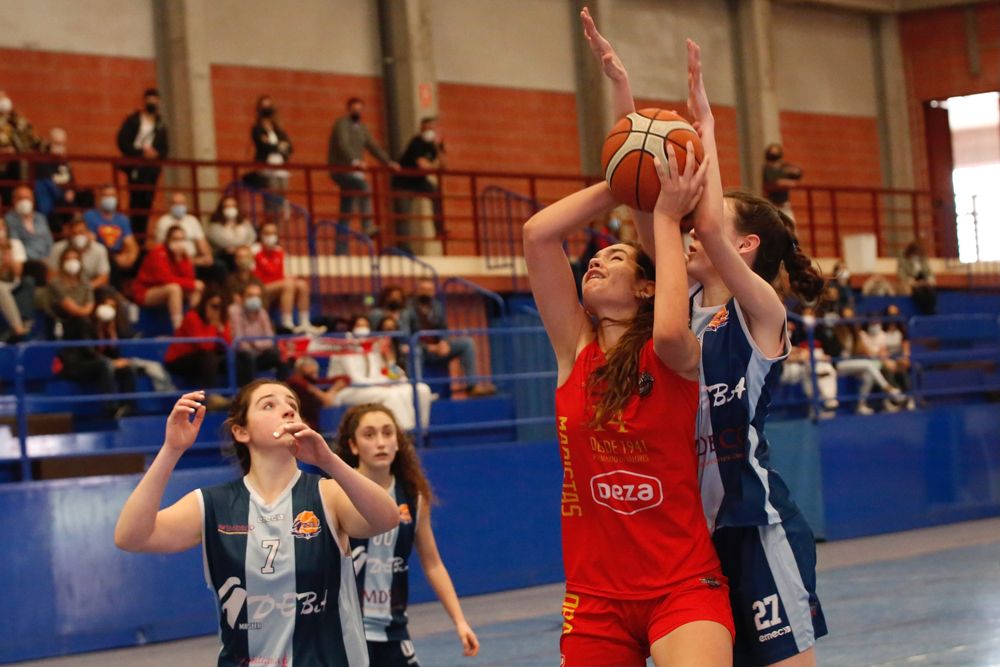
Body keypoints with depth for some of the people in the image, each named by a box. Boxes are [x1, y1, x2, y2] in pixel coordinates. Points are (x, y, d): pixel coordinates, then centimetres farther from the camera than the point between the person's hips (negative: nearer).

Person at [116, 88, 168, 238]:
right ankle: (134, 233, -12)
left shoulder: (160, 124, 18)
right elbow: (122, 142, -4)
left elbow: (165, 147, 15)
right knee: (136, 199, -13)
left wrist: (157, 153, -7)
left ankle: (142, 234, 0)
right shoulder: (132, 120, 5)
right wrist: (141, 152, -12)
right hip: (136, 167, -4)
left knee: (147, 201, -2)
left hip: (152, 167, 4)